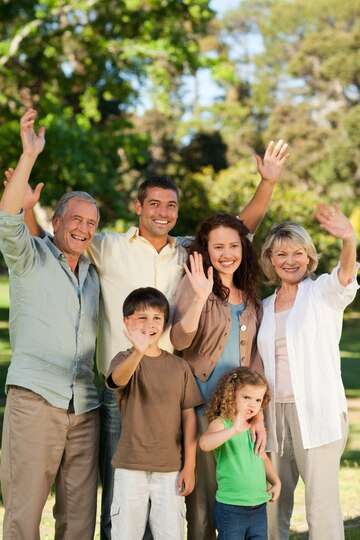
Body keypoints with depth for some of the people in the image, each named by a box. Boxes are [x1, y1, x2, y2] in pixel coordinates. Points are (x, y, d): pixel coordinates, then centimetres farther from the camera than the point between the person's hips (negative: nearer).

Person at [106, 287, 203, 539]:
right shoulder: (125, 359, -3)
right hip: (131, 466, -2)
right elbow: (118, 379, -28)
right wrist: (138, 352, -49)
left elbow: (189, 415, 7)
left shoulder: (179, 366, 5)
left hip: (171, 467, 2)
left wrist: (189, 466, 2)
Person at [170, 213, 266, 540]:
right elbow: (179, 341, -19)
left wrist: (259, 416, 6)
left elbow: (254, 361, 13)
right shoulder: (196, 285, -4)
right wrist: (200, 297, -32)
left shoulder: (250, 298, 12)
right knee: (203, 498, 0)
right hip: (202, 409, -5)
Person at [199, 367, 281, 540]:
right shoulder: (221, 423, -11)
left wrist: (275, 481, 12)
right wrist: (233, 430, -42)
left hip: (259, 507, 6)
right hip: (230, 508, -6)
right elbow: (204, 443, -33)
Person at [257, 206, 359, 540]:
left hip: (318, 412, -5)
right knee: (273, 502, 9)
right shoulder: (265, 307, 15)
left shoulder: (323, 293, -1)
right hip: (275, 412, 5)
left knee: (322, 505, -10)